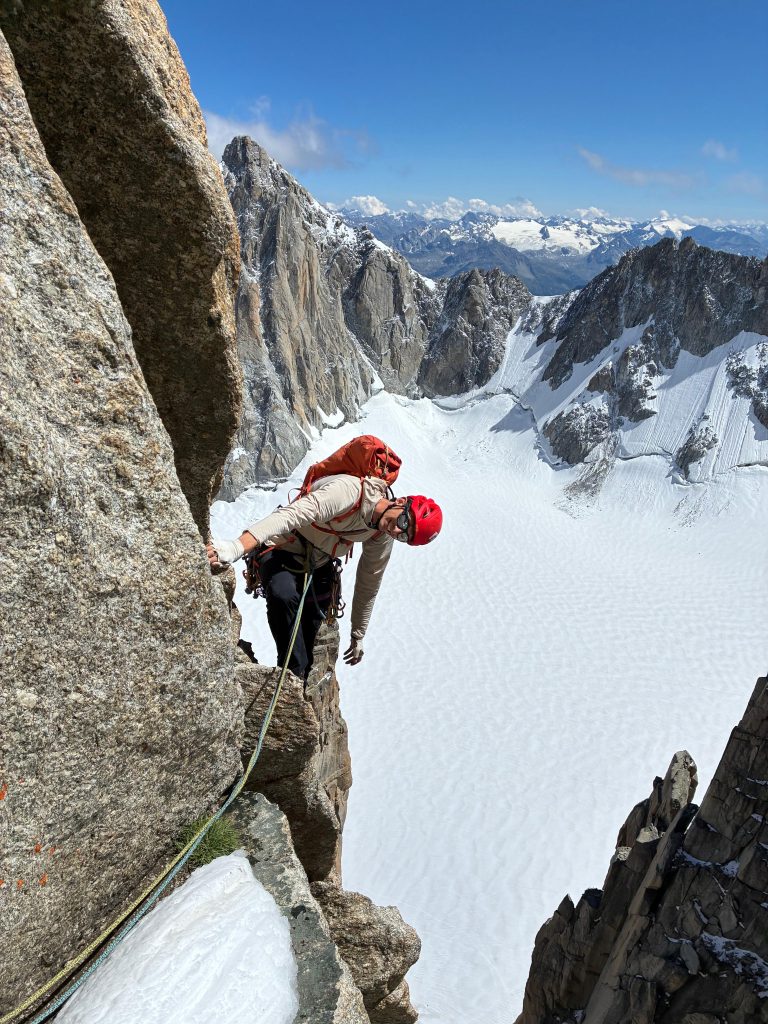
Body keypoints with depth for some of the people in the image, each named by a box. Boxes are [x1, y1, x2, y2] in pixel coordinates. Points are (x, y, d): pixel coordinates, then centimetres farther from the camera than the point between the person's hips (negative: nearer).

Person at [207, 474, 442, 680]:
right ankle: (294, 673, -20)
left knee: (312, 632, 4)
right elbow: (292, 515, -46)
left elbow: (368, 586, 3)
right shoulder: (350, 491, -34)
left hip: (319, 565, 6)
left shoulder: (382, 538, -11)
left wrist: (358, 635, 11)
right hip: (282, 550, -6)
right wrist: (237, 547, -57)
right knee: (283, 596, -35)